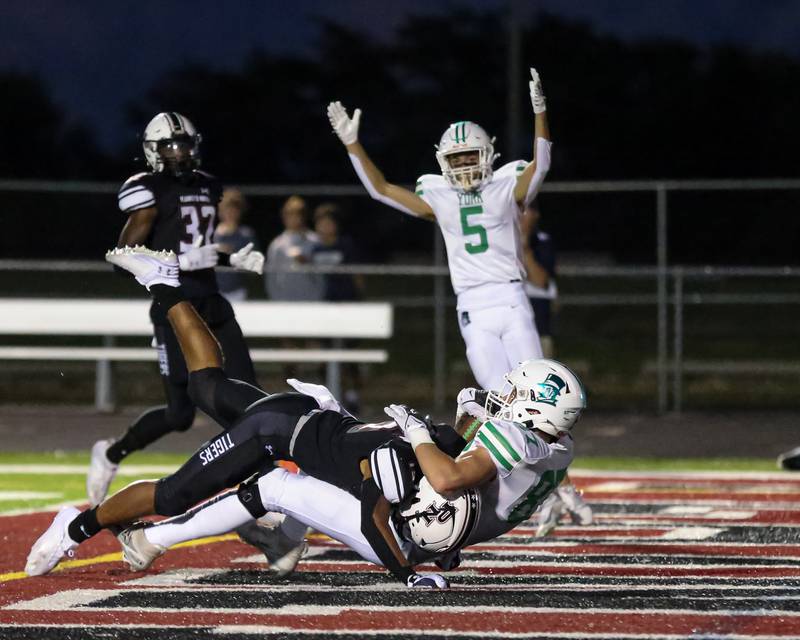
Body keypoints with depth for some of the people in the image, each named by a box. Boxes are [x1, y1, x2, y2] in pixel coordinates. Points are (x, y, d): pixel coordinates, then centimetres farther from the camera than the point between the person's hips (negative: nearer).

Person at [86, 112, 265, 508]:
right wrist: (181, 261, -23)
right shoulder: (148, 192, -10)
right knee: (180, 413, -6)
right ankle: (111, 454, 19)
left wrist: (235, 260, 8)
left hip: (211, 301, 7)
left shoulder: (207, 187, 13)